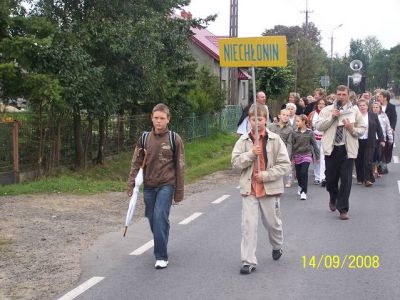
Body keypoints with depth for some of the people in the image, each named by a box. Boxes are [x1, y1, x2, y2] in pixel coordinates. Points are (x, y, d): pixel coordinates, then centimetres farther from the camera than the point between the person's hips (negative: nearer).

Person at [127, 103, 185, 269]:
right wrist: (131, 184, -4)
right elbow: (136, 163, 7)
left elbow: (179, 167, -1)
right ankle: (161, 246, 31)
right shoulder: (144, 139, 5)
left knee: (160, 218, -15)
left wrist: (179, 192, -2)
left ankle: (161, 256, -8)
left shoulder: (174, 139, -3)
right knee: (152, 219, 9)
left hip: (166, 185, -4)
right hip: (149, 186, 4)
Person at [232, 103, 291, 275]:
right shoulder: (243, 140, 0)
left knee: (272, 222, 16)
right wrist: (251, 154, -19)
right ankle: (248, 261, 2)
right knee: (248, 225, -4)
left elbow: (284, 164, -8)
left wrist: (266, 175, -17)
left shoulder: (275, 140, -6)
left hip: (270, 188, -1)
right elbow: (235, 162, -4)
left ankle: (277, 246, 46)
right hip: (249, 189, 1)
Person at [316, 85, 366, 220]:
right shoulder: (327, 110, 6)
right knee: (330, 177, 8)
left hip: (347, 149, -1)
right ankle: (333, 198, 39)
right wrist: (331, 117, -11)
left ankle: (343, 209, 5)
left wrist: (352, 129, -13)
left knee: (346, 180, -3)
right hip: (331, 148, 1)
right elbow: (318, 126, -2)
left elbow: (362, 129, 6)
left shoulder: (355, 111, 5)